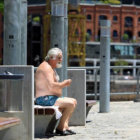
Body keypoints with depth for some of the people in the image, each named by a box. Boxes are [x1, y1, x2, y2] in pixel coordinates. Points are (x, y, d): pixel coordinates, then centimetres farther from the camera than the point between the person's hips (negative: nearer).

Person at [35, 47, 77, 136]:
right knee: (70, 103, -21)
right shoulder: (46, 67, -14)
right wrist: (64, 84, -12)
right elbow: (51, 85, -25)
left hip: (51, 97, 11)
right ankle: (60, 128, -11)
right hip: (45, 99, -11)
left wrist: (64, 84, 5)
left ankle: (65, 126, 8)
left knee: (74, 101, 14)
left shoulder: (51, 68, 21)